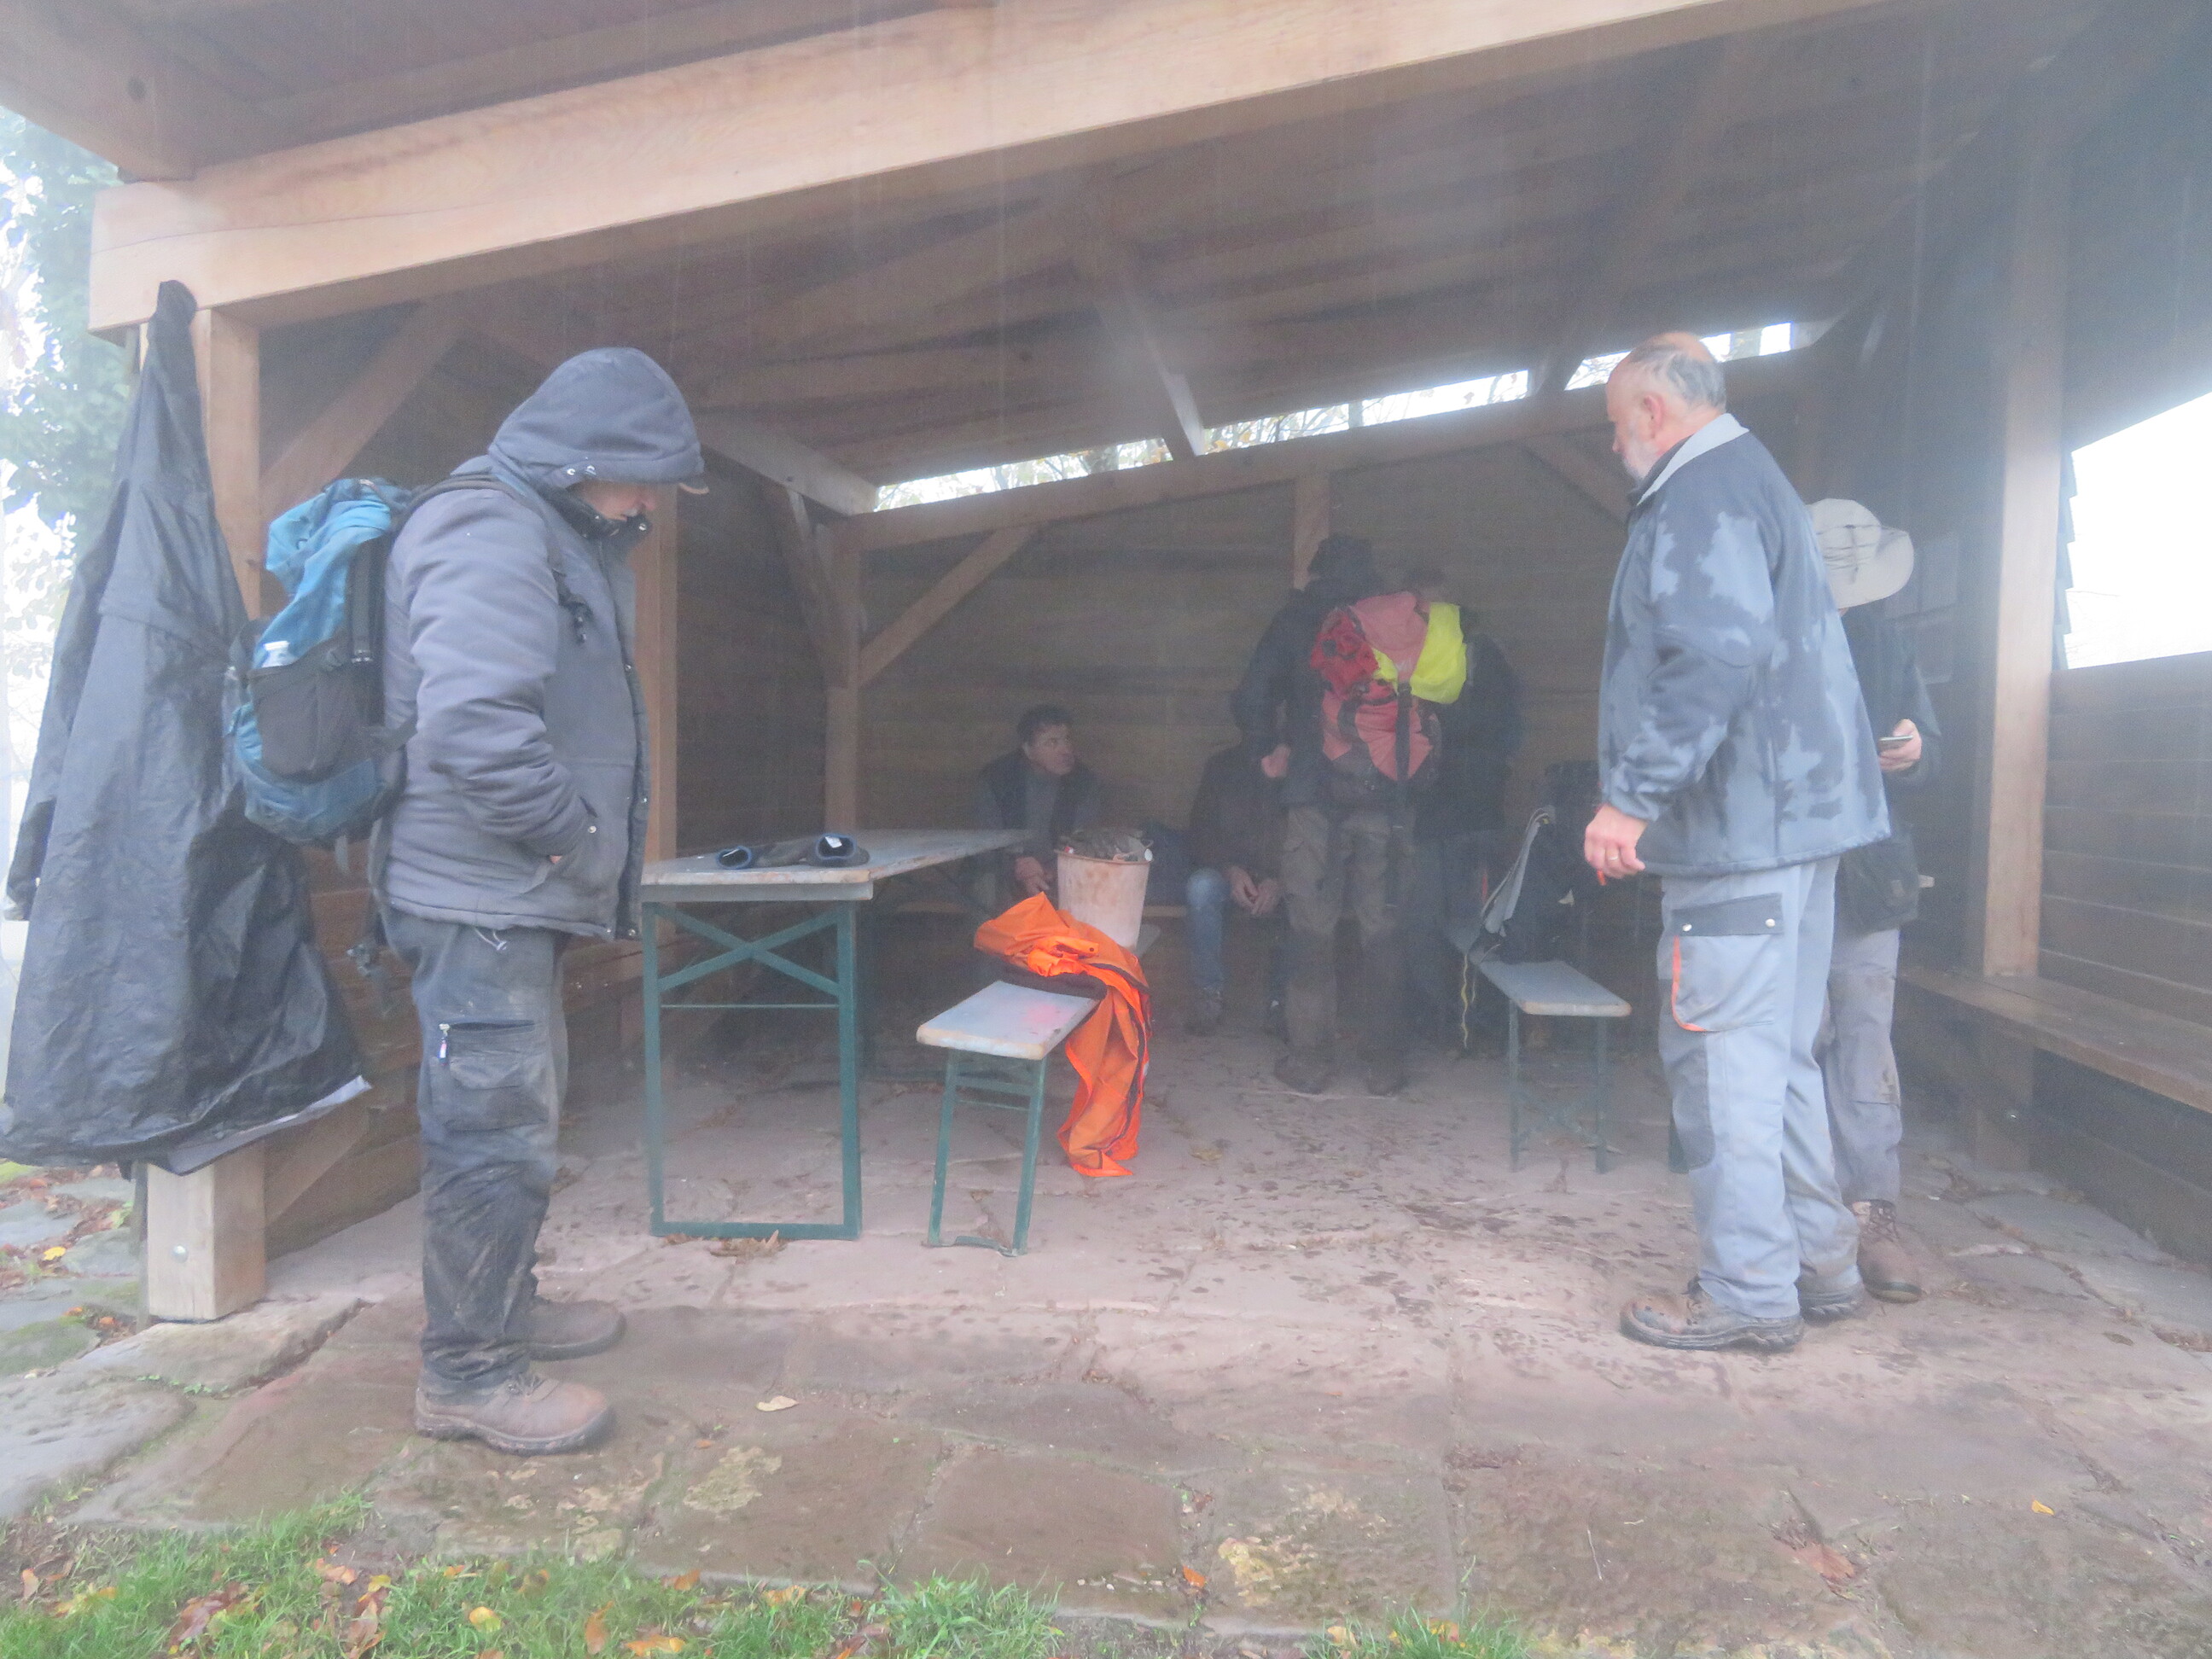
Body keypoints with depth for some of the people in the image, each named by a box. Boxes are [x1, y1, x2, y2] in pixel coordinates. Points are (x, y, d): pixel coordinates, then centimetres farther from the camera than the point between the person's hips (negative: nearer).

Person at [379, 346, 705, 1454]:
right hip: (478, 893, -11)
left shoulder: (553, 537, 18)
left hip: (514, 895, 11)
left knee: (513, 1116, 20)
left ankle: (503, 1309, 36)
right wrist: (573, 832, -19)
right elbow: (474, 724, -30)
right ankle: (466, 1374, 11)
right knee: (495, 1130, -3)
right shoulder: (492, 538, -17)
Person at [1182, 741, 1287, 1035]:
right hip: (1230, 872, 1)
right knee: (1201, 887, -33)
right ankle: (1208, 994, -21)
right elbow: (1200, 834, 1)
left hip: (1284, 881, 0)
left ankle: (1281, 996, -13)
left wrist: (1279, 881, -23)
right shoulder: (1224, 767, -1)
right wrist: (1230, 870, -18)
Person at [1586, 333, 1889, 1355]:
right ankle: (1819, 1260, 26)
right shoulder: (1757, 483, 23)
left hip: (1738, 822, -11)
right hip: (1797, 813, 11)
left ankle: (1749, 1294, 4)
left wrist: (1632, 795, -24)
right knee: (1778, 1051, 16)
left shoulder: (1702, 496, -10)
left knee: (1723, 1056, -5)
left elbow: (1714, 657, -26)